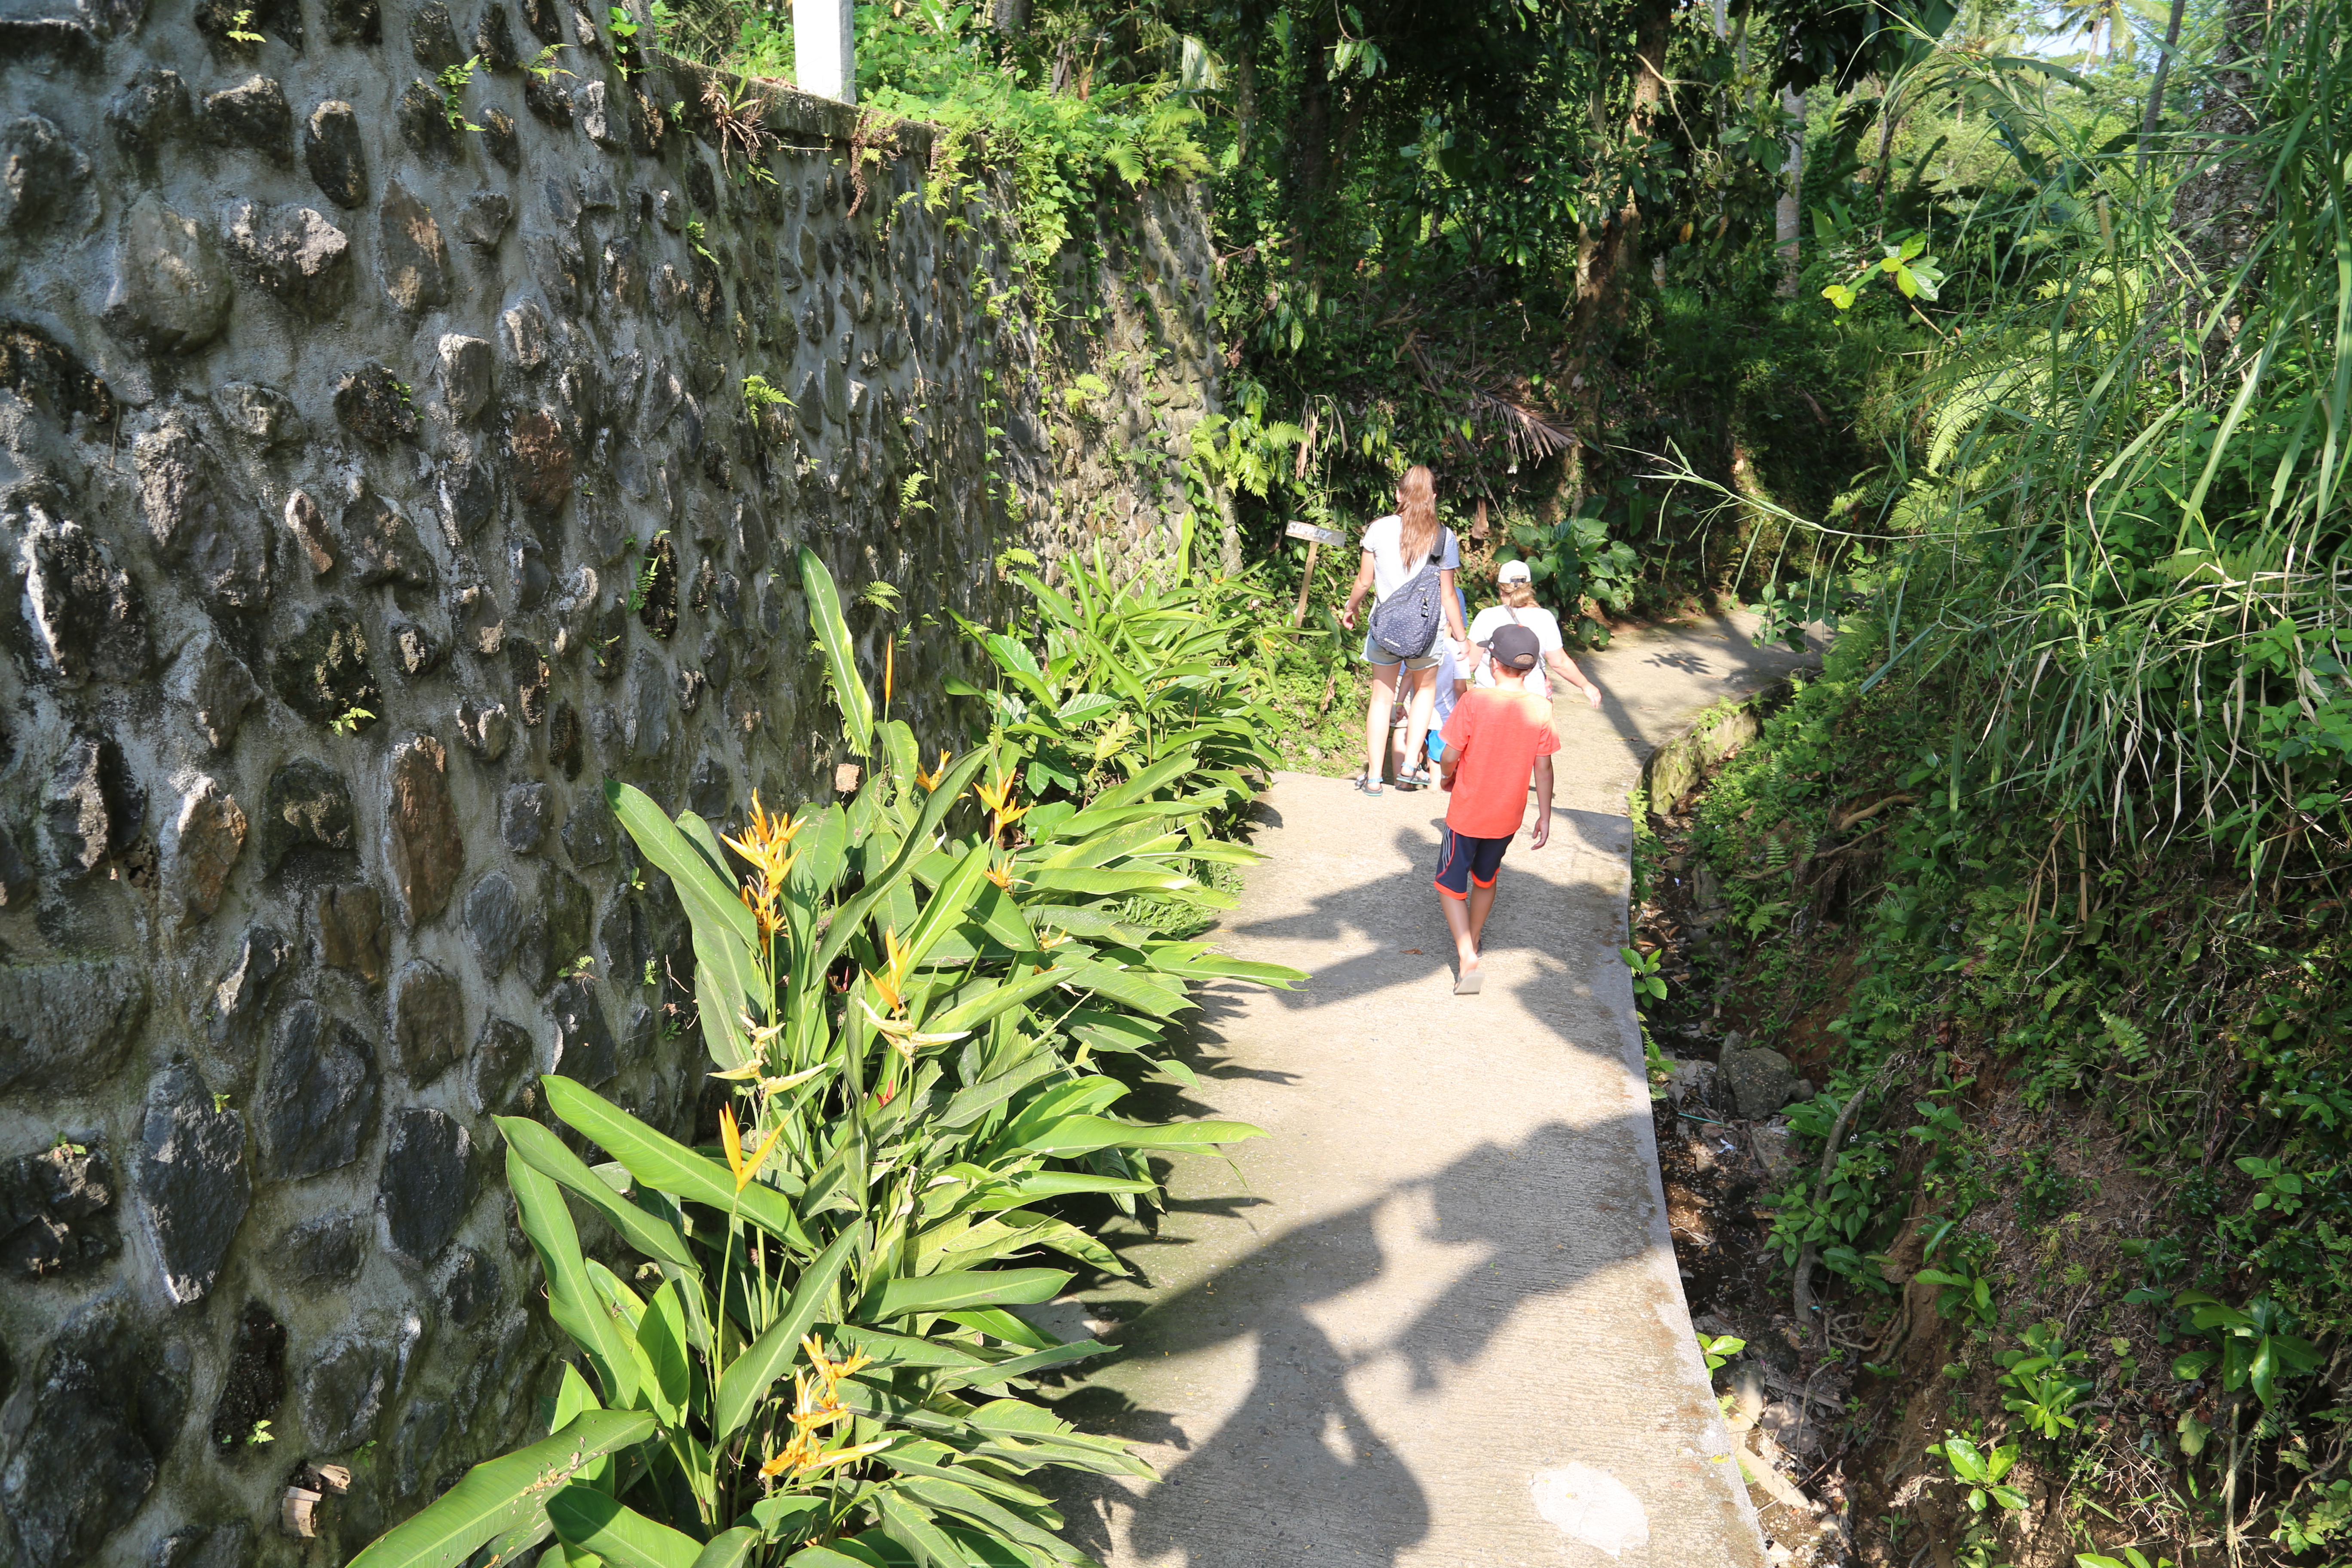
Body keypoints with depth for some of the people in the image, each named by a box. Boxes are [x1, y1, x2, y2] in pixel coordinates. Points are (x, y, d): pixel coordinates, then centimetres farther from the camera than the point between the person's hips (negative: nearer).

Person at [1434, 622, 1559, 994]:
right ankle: (1472, 941, 44)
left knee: (1451, 885, 9)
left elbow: (1450, 757, -18)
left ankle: (1467, 960, -6)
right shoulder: (1541, 709, -10)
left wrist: (1446, 776, 5)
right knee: (1485, 880, 26)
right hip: (1508, 817, 4)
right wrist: (1545, 817, 6)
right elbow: (1544, 769, -4)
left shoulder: (1474, 701, -20)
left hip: (1467, 814, -4)